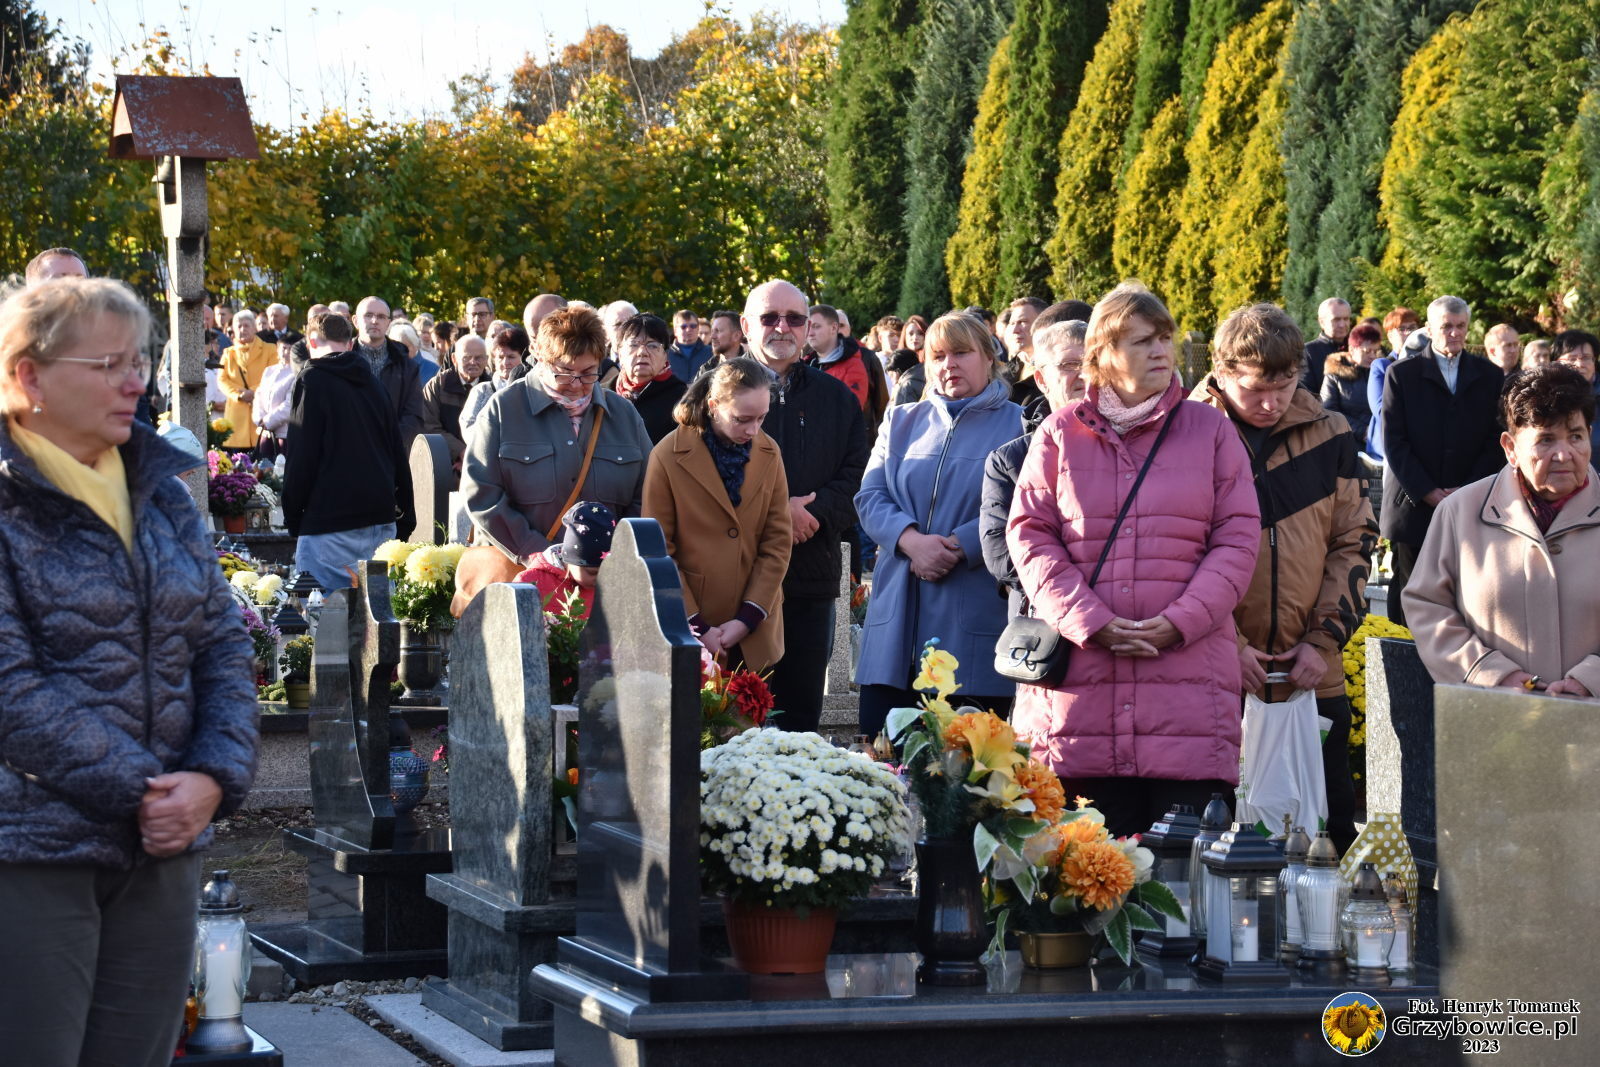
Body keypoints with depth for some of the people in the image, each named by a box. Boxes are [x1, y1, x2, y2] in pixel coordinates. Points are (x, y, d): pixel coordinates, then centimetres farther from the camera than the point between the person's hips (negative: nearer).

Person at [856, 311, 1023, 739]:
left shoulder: (1017, 425, 4)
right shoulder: (901, 422, 18)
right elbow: (870, 496, 7)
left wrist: (956, 548, -17)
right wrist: (912, 540, -12)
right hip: (898, 617, 4)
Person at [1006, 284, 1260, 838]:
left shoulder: (1210, 429, 11)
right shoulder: (1061, 434, 11)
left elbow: (1238, 538, 5)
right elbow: (1030, 535, 4)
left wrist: (1179, 622, -9)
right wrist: (1089, 622, -9)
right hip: (1080, 688, 0)